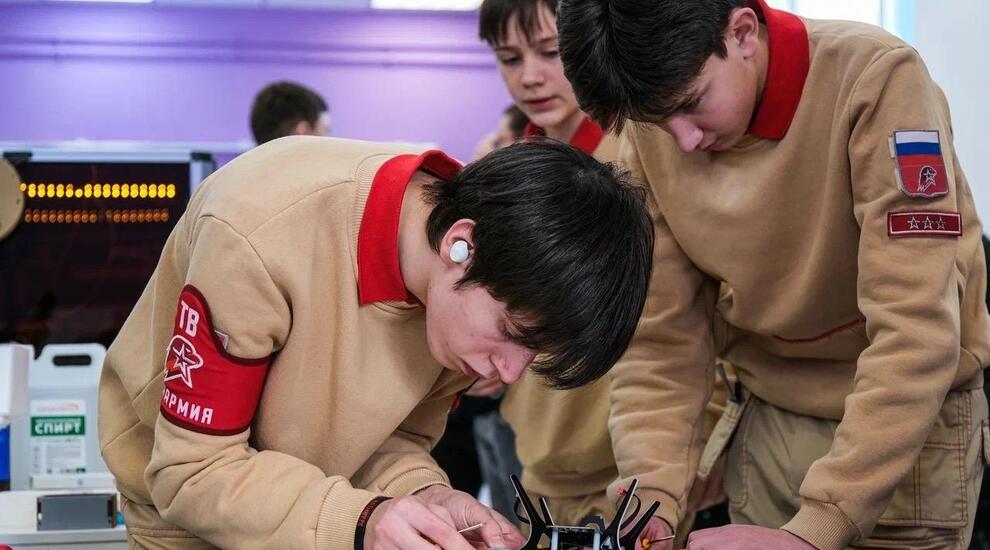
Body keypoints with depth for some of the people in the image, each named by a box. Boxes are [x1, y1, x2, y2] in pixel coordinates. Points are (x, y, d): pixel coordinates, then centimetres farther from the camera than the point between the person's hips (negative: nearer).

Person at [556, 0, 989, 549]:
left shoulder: (876, 80, -24)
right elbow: (661, 334, -6)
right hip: (766, 421, 4)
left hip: (907, 419, -4)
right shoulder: (650, 133, -8)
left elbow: (915, 330, -28)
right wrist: (652, 493, -21)